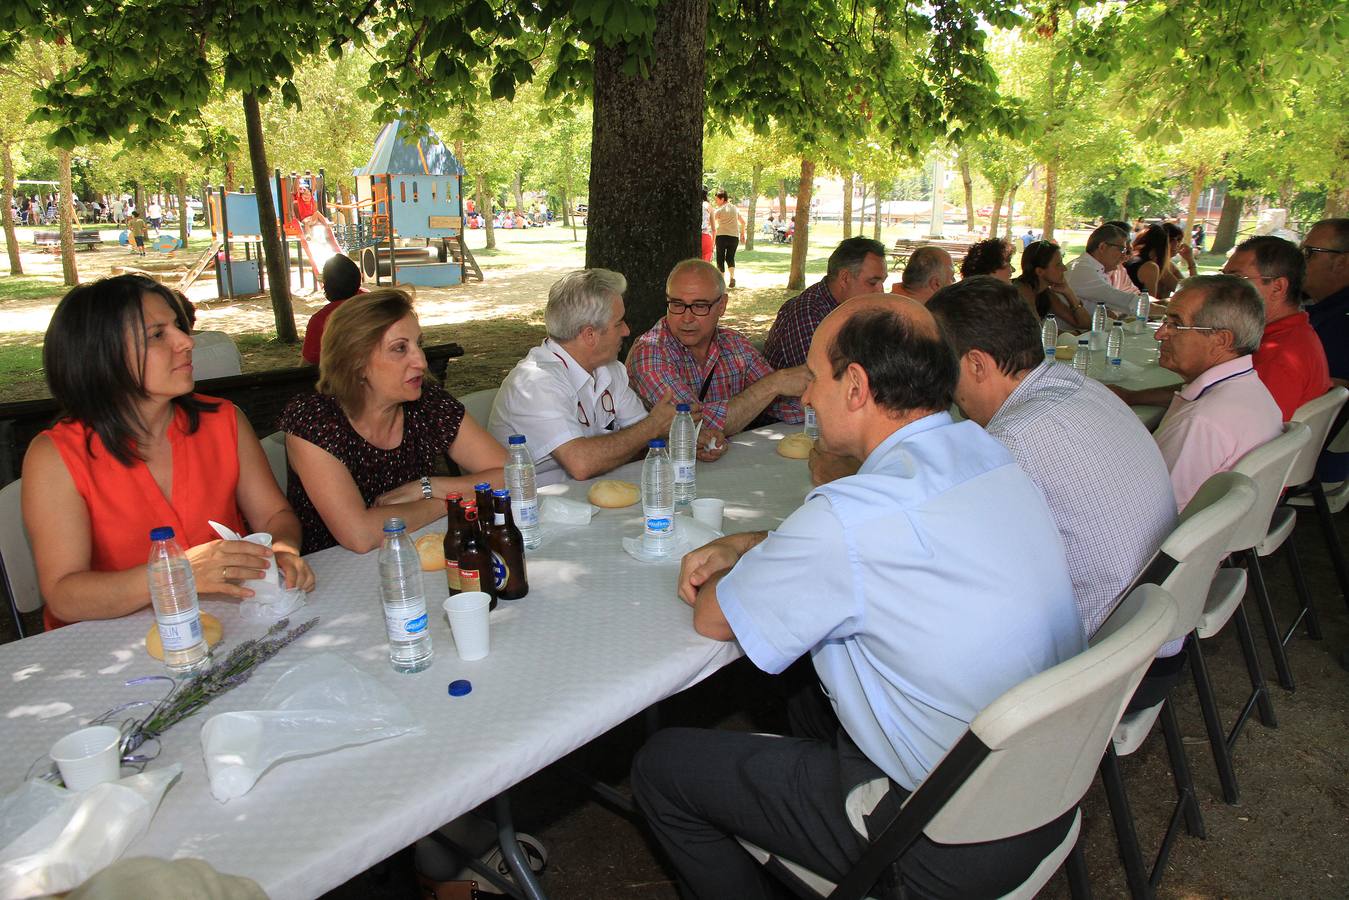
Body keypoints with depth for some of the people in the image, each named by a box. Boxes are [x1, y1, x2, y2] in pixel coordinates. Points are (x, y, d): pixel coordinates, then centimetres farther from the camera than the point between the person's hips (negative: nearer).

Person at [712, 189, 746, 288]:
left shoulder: (720, 210, -7)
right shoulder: (735, 208, 11)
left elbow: (712, 221, -11)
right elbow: (743, 222, 18)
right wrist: (742, 233, 29)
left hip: (722, 236, -4)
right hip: (734, 236, 4)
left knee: (720, 259, 6)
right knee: (730, 258, 15)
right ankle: (732, 276, -7)